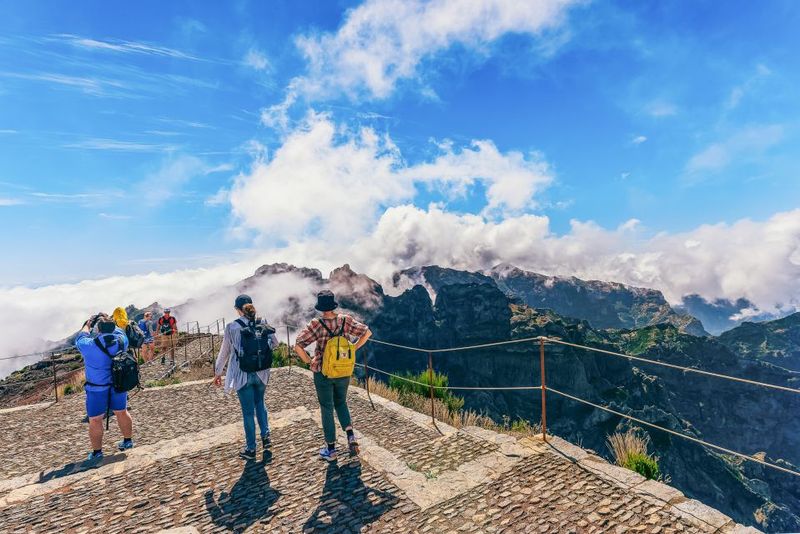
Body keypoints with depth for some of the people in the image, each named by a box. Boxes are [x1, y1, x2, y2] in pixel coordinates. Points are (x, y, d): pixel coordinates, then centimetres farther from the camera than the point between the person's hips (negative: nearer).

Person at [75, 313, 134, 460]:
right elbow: (118, 330, 12)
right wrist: (109, 322, 16)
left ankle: (97, 452, 22)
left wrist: (87, 325, 15)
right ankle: (128, 441, 34)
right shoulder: (121, 340, -13)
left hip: (97, 388, -4)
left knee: (95, 420, 11)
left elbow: (80, 339, 3)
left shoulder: (89, 346, -21)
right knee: (122, 412, 19)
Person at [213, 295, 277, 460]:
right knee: (260, 403, 26)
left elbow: (224, 352, -3)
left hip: (242, 375, -2)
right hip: (261, 373, 2)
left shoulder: (232, 327, -12)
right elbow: (274, 342, 2)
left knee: (248, 411, 10)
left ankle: (251, 449, 21)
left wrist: (218, 373, 9)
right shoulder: (262, 323, -7)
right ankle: (265, 435, 20)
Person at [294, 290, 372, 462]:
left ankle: (330, 449, 23)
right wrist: (353, 349, 3)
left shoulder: (316, 325, -19)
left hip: (323, 373, -3)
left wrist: (308, 361, -8)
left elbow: (298, 346, -23)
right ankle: (350, 436, 9)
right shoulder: (346, 321, -10)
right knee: (341, 403, 25)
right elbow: (367, 332, -4)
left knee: (327, 409, 13)